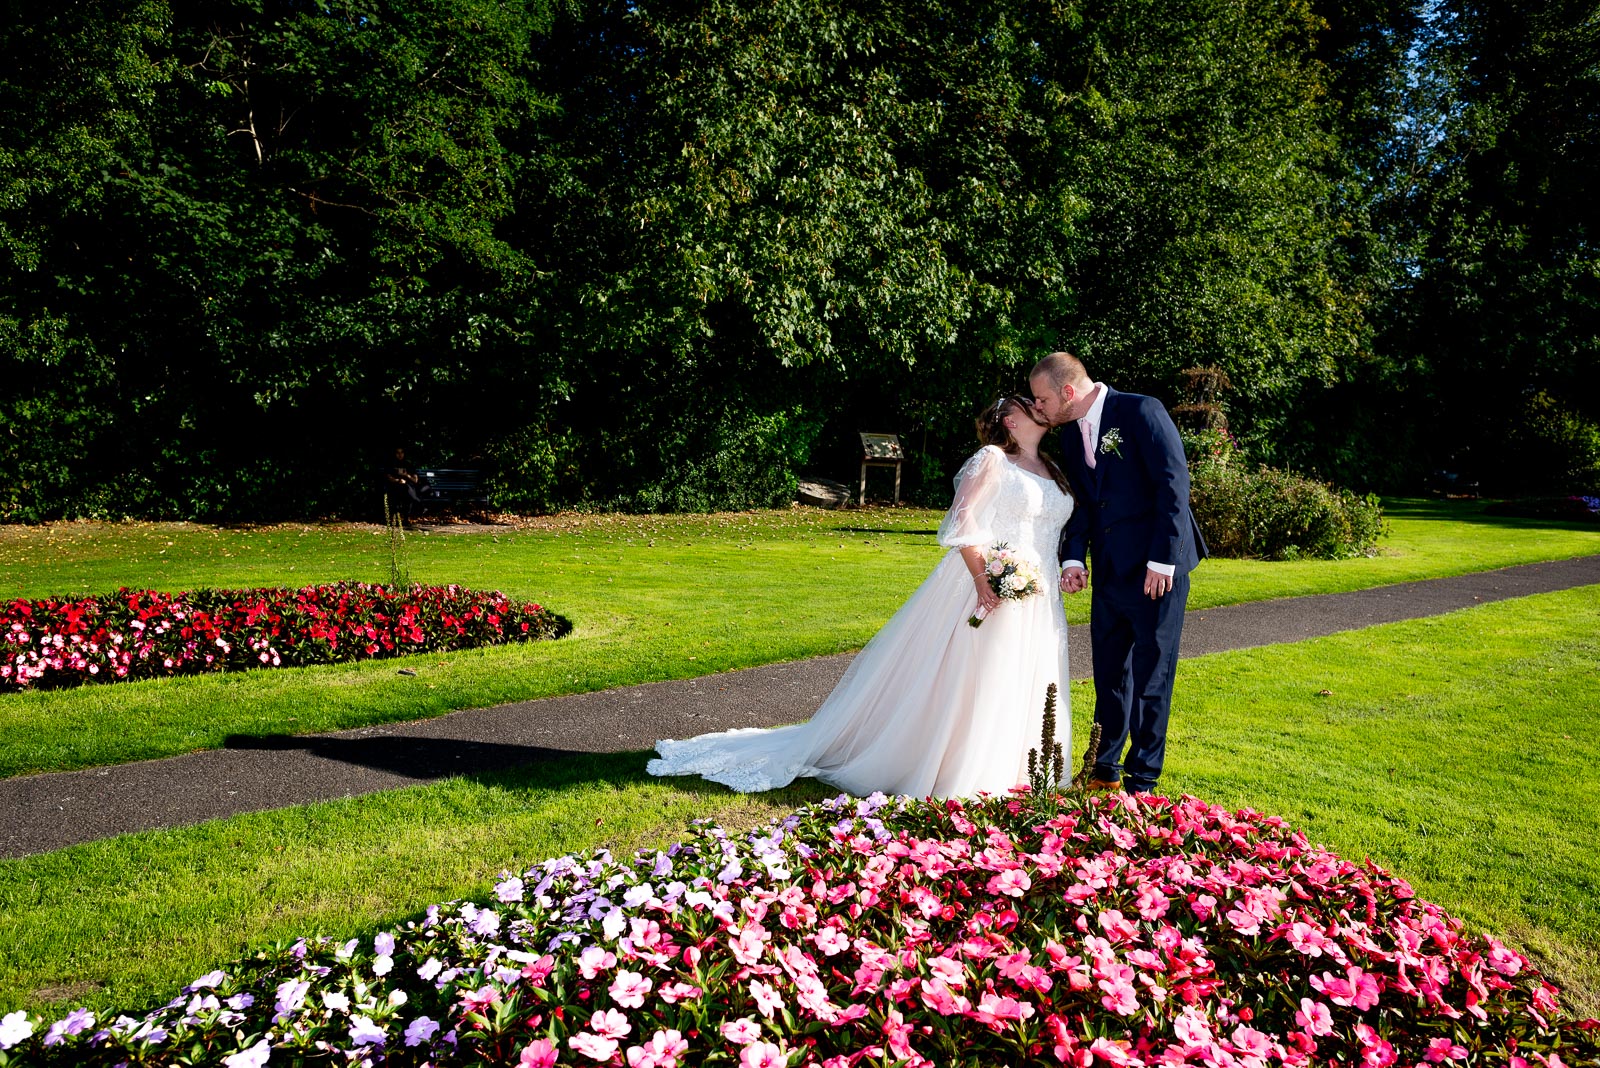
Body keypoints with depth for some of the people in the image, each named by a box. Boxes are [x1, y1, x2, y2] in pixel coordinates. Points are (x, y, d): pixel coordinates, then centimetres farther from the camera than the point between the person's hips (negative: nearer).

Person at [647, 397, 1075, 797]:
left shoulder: (1052, 470, 18)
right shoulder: (991, 459, -6)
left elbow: (1064, 531, 21)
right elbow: (962, 521, -16)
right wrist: (981, 577, -24)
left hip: (1037, 601, 8)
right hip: (988, 587, -7)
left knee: (1016, 689, 10)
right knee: (958, 682, -4)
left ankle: (1000, 772, 23)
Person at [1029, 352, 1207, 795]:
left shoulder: (1141, 411, -13)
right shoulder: (1071, 434, 9)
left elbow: (1173, 484, -17)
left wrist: (1162, 560, -20)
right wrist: (1073, 559, -2)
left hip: (1156, 571, -7)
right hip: (1108, 574, 7)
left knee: (1151, 679, 3)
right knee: (1109, 675, 15)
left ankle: (1141, 781, 14)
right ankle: (1104, 770, 28)